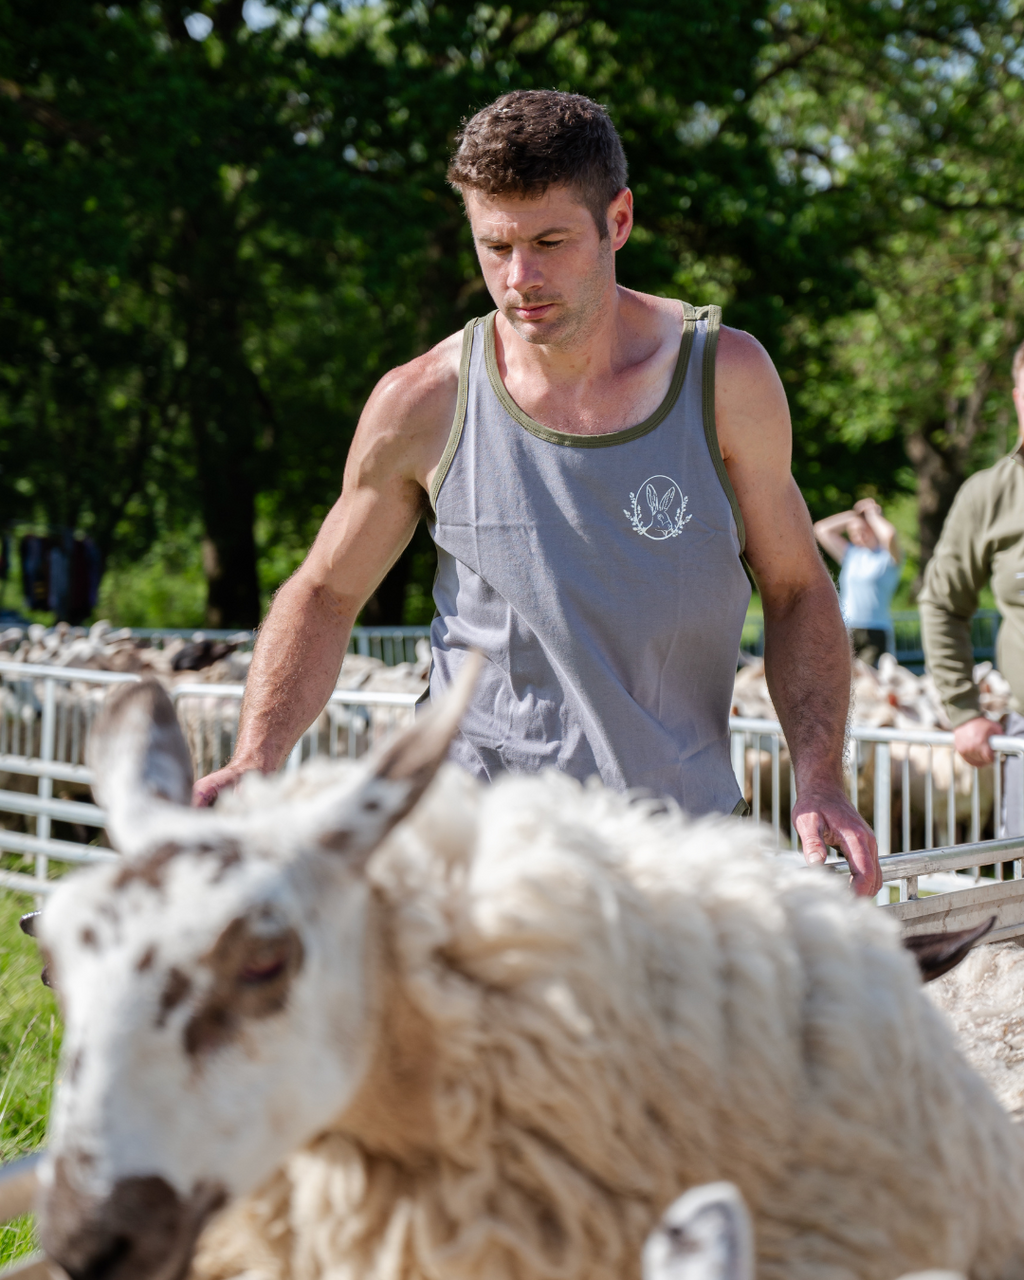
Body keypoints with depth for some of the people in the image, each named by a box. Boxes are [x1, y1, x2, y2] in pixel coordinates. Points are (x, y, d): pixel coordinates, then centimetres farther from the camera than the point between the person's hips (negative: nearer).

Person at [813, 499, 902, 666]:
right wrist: (854, 514, 15)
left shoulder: (888, 556, 3)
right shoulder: (850, 554, 19)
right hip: (844, 632, 5)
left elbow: (889, 535, -19)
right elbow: (822, 529, 19)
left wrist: (872, 514, -2)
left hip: (875, 634, -5)